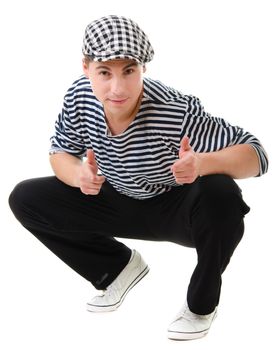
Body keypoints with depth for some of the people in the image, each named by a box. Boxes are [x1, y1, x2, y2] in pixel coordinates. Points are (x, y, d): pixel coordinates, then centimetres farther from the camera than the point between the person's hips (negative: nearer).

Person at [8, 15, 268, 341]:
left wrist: (202, 164, -51)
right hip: (119, 204, 5)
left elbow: (256, 153, -31)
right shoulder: (79, 96, -19)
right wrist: (78, 175, -28)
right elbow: (60, 151, -3)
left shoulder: (176, 112, -34)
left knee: (221, 196, -38)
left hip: (178, 210, -4)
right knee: (24, 198, -7)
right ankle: (119, 265, 12)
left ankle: (201, 303, -8)